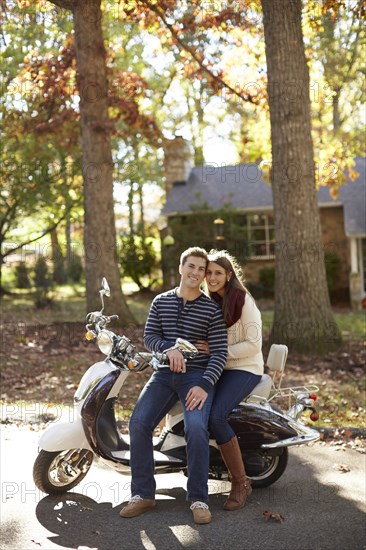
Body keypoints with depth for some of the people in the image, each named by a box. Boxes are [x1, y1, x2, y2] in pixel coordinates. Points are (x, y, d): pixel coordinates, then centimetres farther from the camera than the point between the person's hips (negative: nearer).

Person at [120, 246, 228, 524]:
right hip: (164, 373, 3)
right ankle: (143, 494, -6)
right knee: (139, 423, -18)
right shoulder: (161, 302, 11)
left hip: (198, 376, -3)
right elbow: (149, 336, 5)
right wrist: (169, 348, -16)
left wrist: (204, 385, -19)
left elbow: (220, 352, -6)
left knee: (196, 427, -28)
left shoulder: (212, 309, 0)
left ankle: (199, 499, -14)